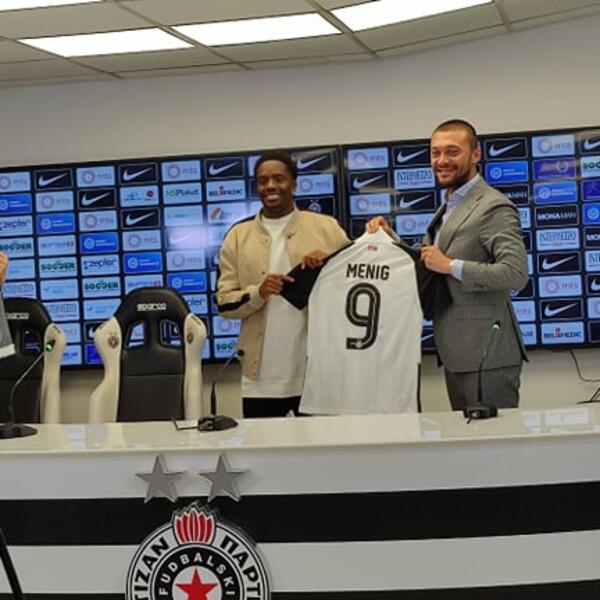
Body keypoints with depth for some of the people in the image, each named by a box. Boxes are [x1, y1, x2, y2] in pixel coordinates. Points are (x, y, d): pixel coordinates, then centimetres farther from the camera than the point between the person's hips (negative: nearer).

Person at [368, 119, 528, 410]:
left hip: (486, 356, -9)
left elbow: (516, 273, -23)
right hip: (456, 356, 9)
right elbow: (426, 266, 19)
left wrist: (451, 265, -21)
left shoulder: (493, 208, -12)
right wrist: (391, 238, 5)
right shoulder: (448, 207, 19)